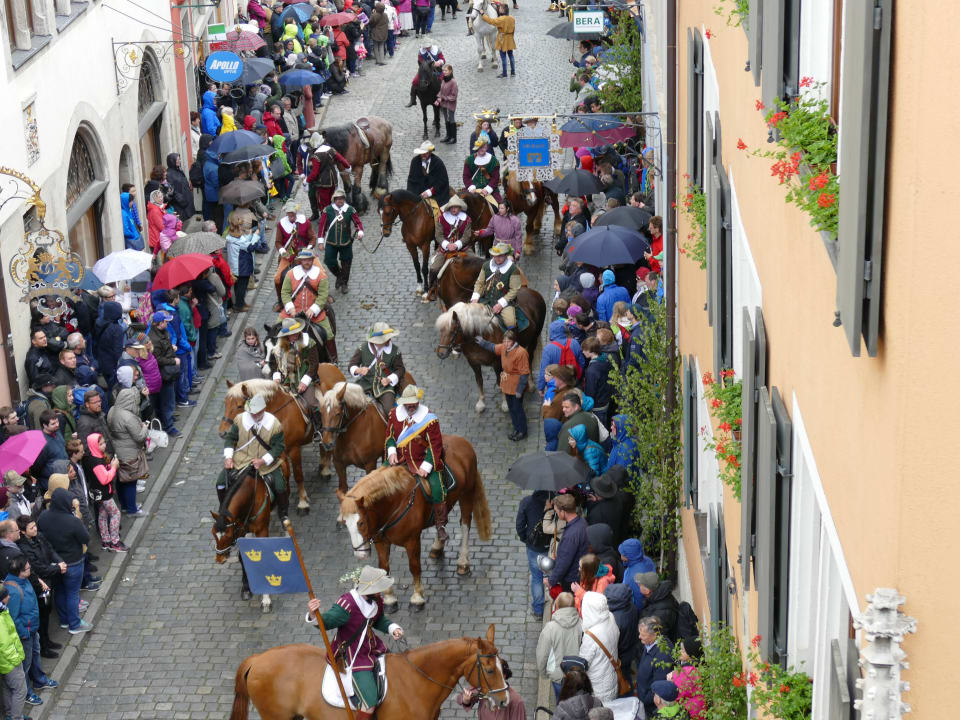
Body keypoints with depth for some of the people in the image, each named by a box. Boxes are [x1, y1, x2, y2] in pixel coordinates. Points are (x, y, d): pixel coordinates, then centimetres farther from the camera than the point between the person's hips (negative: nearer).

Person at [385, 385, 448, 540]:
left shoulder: (429, 418, -13)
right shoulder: (395, 414, -1)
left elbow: (435, 445, -12)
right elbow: (390, 436, 11)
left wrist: (426, 466, -21)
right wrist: (392, 452, -8)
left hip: (423, 462, -4)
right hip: (400, 460, 4)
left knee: (437, 489, -22)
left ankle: (440, 525, -5)